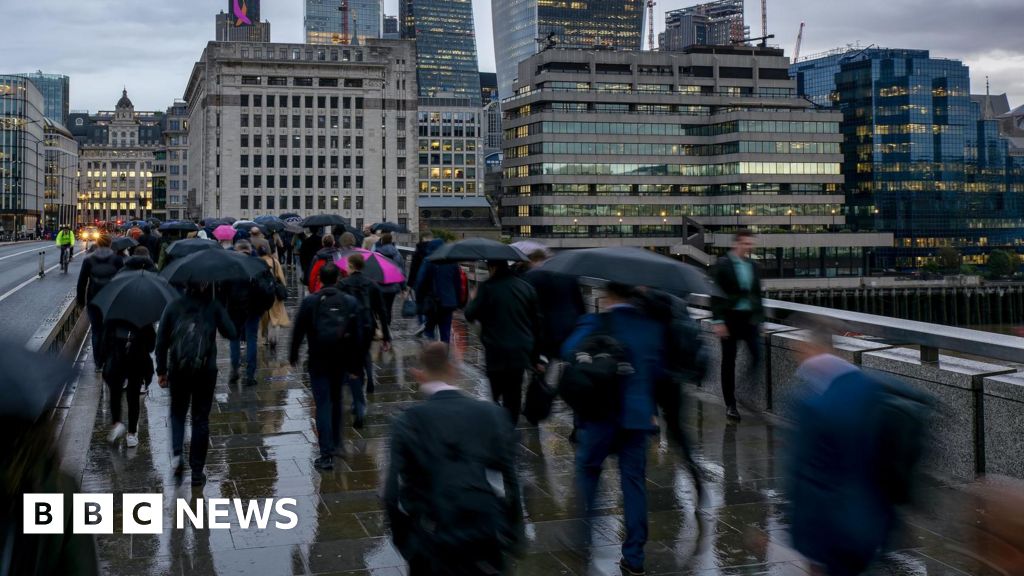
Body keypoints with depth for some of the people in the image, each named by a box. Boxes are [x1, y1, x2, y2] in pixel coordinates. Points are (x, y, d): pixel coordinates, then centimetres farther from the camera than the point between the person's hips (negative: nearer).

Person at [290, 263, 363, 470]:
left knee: (323, 405, -1)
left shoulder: (309, 302, -9)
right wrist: (354, 365, 7)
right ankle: (336, 443, 34)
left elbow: (298, 330, -3)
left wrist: (293, 355, 13)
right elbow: (357, 335, 0)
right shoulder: (350, 302, -3)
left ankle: (327, 454, -6)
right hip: (341, 360, 3)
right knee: (336, 400, 22)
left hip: (318, 361, -3)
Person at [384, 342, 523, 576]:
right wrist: (512, 536, 12)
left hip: (434, 545, -1)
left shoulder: (410, 421, -8)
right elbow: (509, 480, 1)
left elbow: (395, 493, -8)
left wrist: (403, 542, 6)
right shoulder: (493, 414, -2)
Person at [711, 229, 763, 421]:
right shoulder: (723, 265, -6)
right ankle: (730, 404, 12)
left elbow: (757, 294, 16)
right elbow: (716, 295, -9)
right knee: (729, 361, 4)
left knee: (758, 356, -8)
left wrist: (759, 318, 14)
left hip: (749, 318, 4)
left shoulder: (753, 266, 10)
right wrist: (717, 321, -14)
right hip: (730, 318, -4)